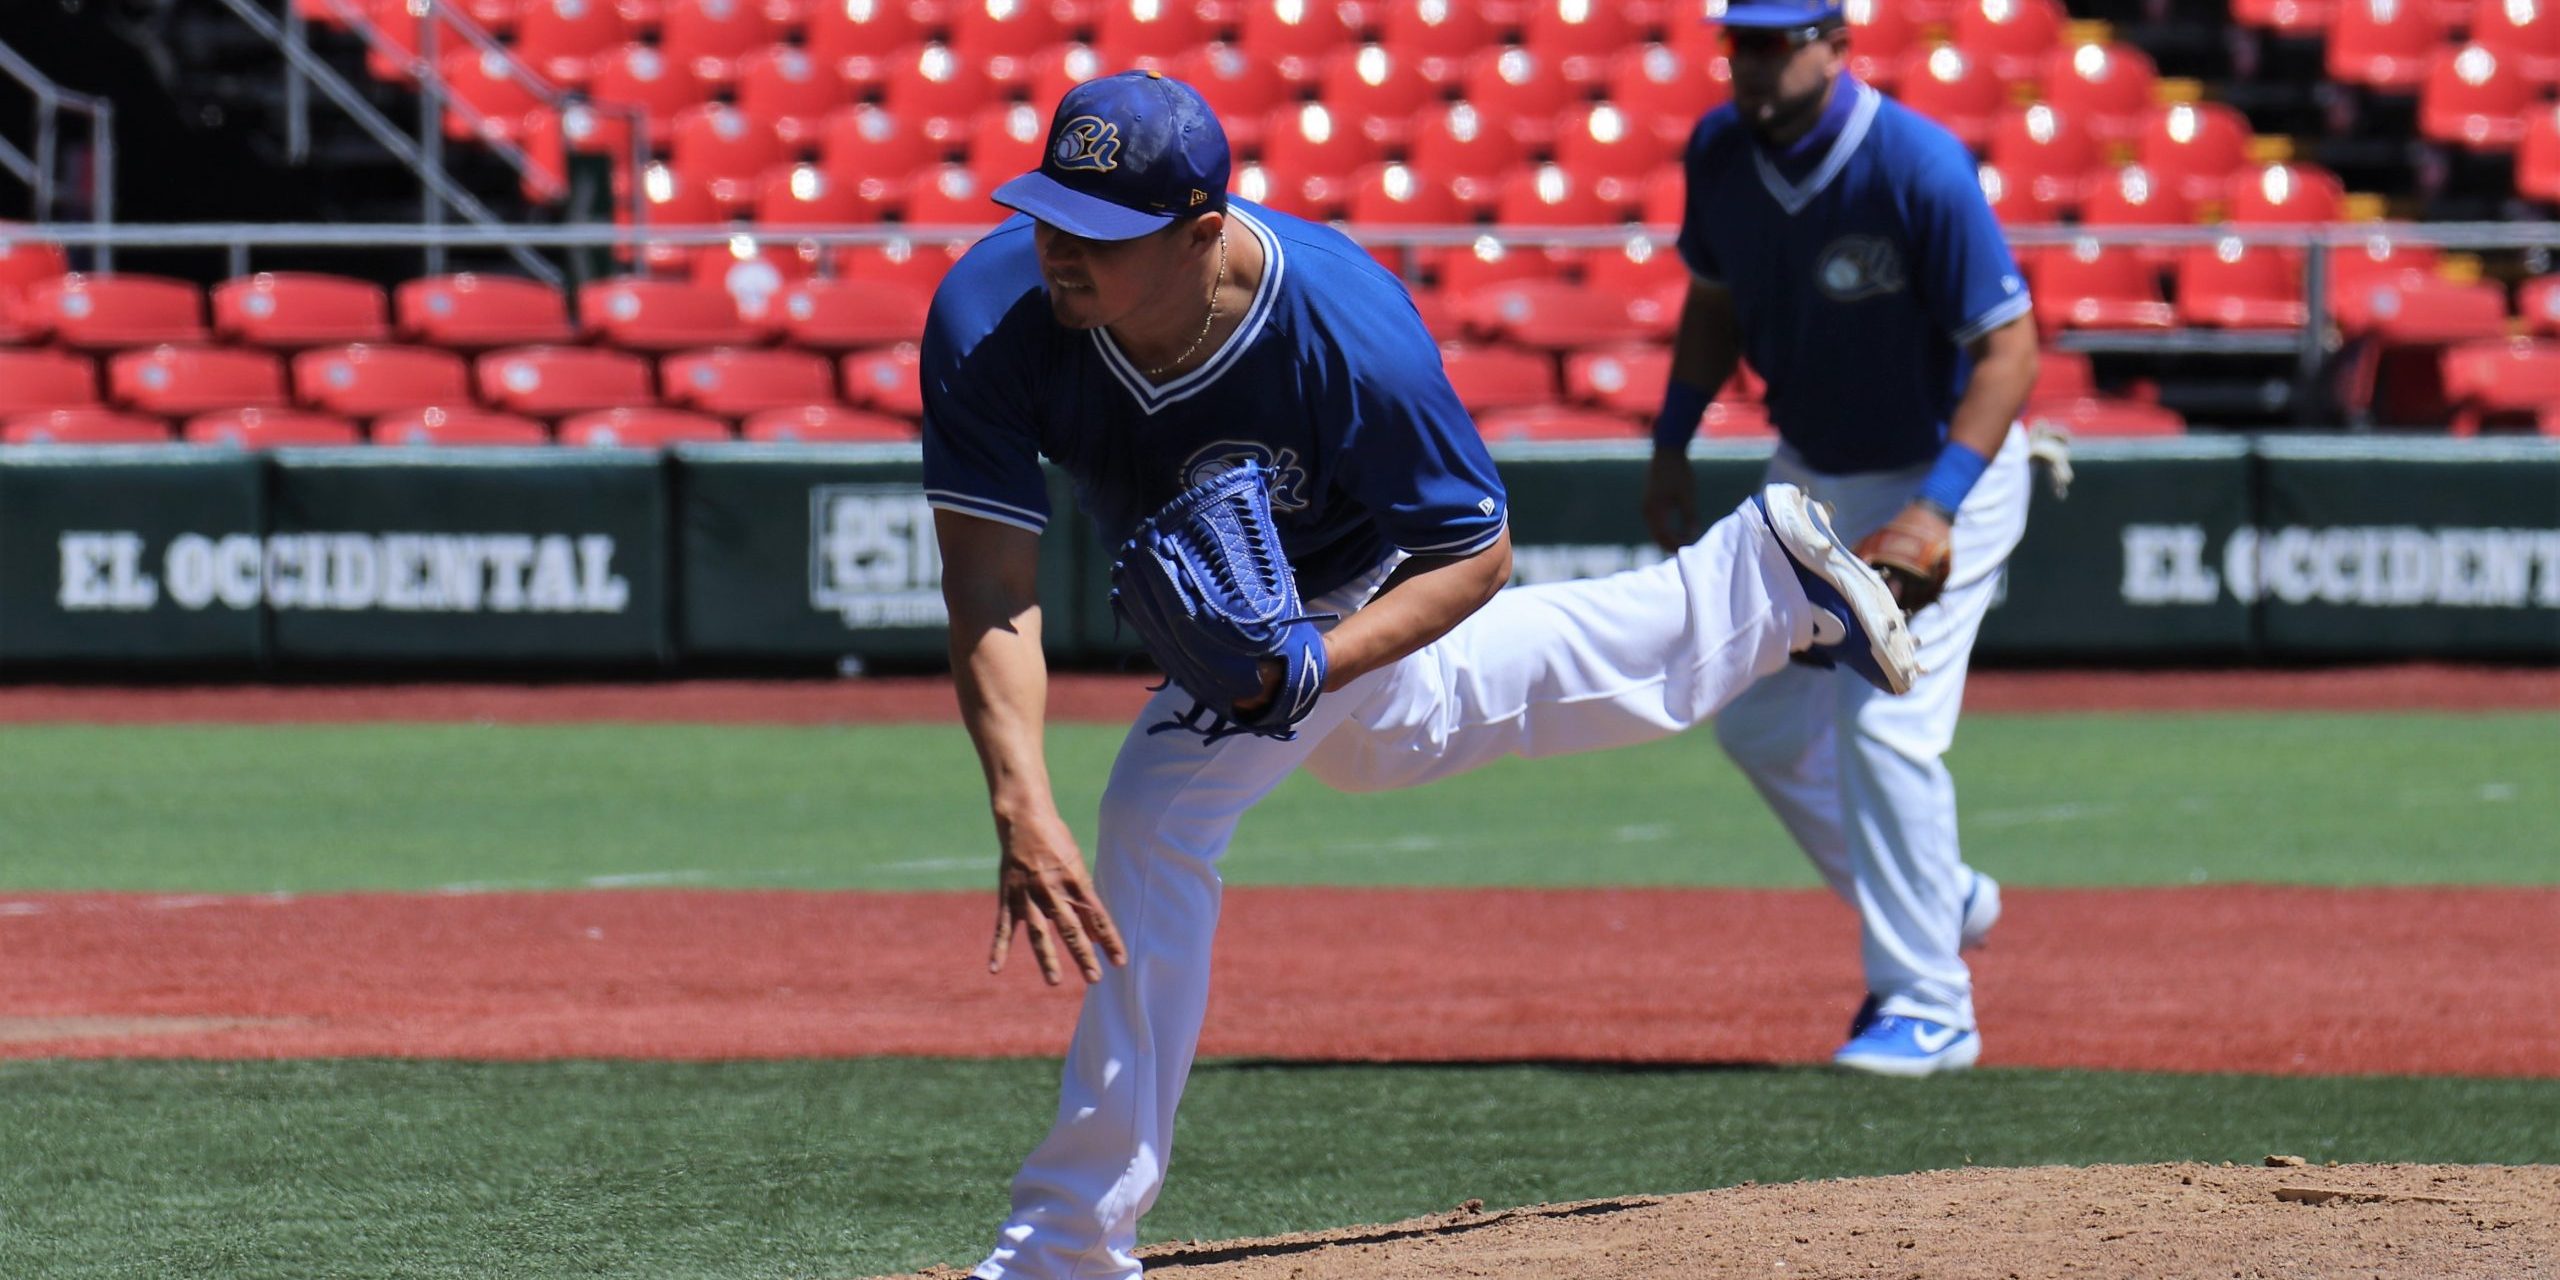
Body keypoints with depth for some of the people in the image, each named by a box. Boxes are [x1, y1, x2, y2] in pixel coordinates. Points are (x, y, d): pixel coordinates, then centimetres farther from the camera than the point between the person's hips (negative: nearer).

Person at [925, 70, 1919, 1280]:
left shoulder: (1350, 335, -42)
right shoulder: (988, 314, -37)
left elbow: (1474, 551, -28)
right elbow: (988, 585, -38)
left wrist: (1314, 663, -45)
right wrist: (1020, 810, -51)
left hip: (1345, 590, -6)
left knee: (1161, 816, -24)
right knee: (1381, 728, 34)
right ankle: (1758, 574, 55)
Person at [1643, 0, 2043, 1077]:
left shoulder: (1917, 168, -28)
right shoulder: (1722, 152, -8)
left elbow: (2010, 346, -26)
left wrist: (1938, 507, -35)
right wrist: (1671, 445, 5)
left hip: (1941, 472, -7)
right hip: (1808, 474, 7)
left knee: (1882, 725, -17)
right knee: (1760, 726, 10)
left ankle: (1928, 1010, -8)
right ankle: (1936, 900, 31)